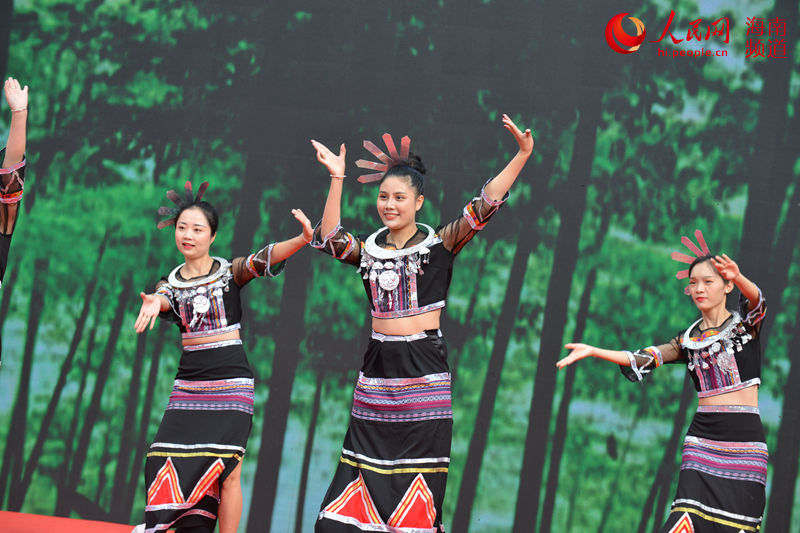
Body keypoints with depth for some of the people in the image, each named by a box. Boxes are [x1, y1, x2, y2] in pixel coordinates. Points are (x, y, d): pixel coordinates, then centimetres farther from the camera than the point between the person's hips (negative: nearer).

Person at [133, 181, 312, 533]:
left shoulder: (230, 272, 2)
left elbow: (263, 260, -15)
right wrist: (154, 303, -38)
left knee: (227, 471, -7)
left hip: (231, 381, -3)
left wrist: (303, 240, -34)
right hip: (188, 382, 3)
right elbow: (163, 299, -12)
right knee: (175, 464, -5)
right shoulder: (171, 283, 9)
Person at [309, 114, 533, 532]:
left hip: (423, 368, -4)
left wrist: (522, 156, -20)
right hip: (378, 367, 4)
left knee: (417, 487, -4)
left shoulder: (439, 244, -1)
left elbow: (482, 207, -10)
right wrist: (337, 179, -9)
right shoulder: (369, 250, 11)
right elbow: (328, 238, -4)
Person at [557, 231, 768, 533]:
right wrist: (592, 351, -3)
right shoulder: (689, 340, 15)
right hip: (703, 437, 2)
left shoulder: (745, 323, 4)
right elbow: (642, 360, 9)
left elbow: (756, 300, -17)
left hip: (744, 439, -2)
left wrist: (737, 278, -41)